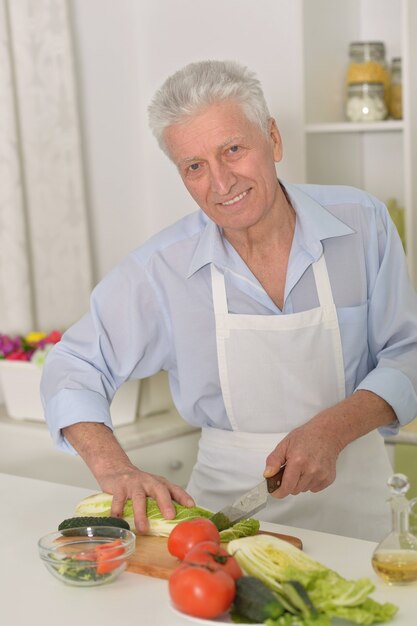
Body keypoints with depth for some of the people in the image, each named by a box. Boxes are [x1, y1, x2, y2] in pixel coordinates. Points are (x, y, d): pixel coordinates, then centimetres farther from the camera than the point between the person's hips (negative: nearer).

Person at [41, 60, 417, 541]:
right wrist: (114, 468, -16)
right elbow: (72, 368, 1)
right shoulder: (163, 267, -6)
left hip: (348, 498, -1)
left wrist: (332, 429, -16)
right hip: (227, 497, 2)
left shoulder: (361, 224, -4)